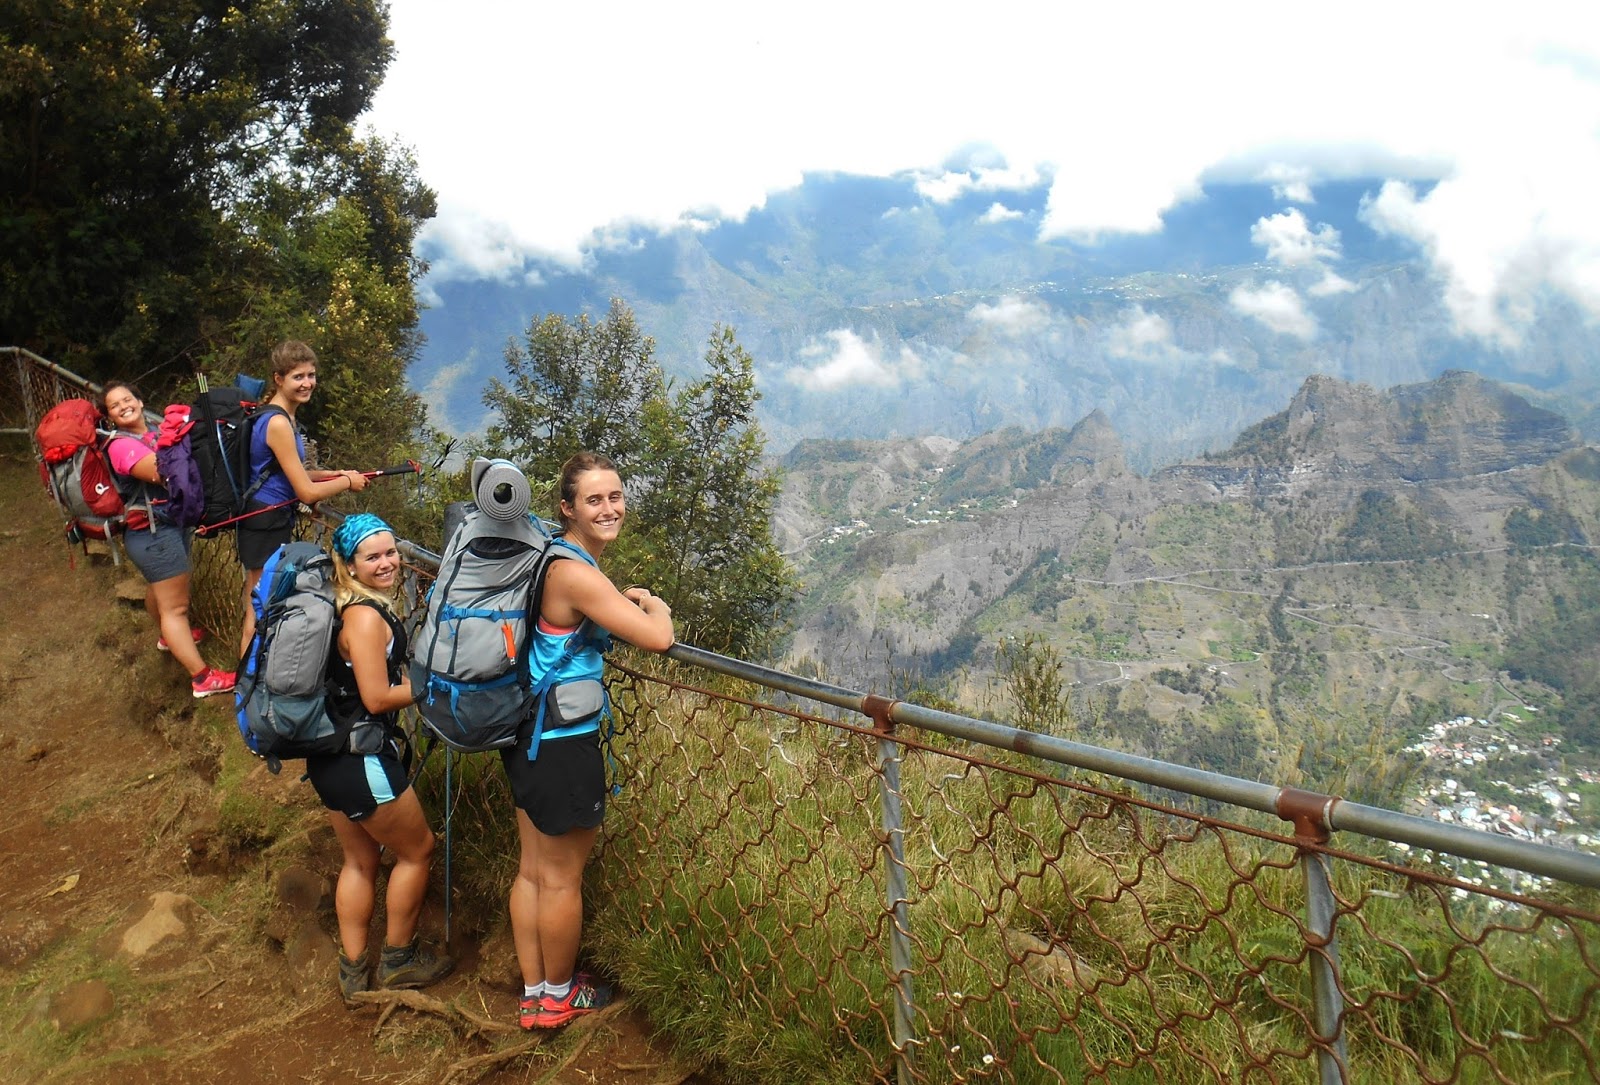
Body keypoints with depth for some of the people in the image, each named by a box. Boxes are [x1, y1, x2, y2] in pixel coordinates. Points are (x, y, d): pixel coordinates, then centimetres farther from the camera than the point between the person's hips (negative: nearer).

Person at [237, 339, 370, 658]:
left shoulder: (282, 416, 9)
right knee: (259, 615, 0)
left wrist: (335, 474, 7)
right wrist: (347, 482, -6)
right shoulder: (278, 423, -21)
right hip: (266, 525, -10)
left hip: (274, 521, 10)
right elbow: (307, 492, -21)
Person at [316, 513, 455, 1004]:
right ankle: (397, 959, 25)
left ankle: (353, 972, 32)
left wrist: (411, 677, 9)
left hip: (330, 756, 9)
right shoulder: (366, 617, -22)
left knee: (360, 859, 21)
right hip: (360, 760, -9)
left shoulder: (355, 607, 7)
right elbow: (376, 698, -22)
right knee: (417, 849, 10)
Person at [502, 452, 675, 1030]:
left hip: (527, 733, 9)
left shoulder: (553, 555, 4)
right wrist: (655, 604, -5)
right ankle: (559, 993, 30)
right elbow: (658, 639, -27)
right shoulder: (576, 574, -24)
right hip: (563, 742, -9)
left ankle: (534, 993, 35)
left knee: (532, 868, 20)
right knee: (563, 876, 11)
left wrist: (623, 600, 16)